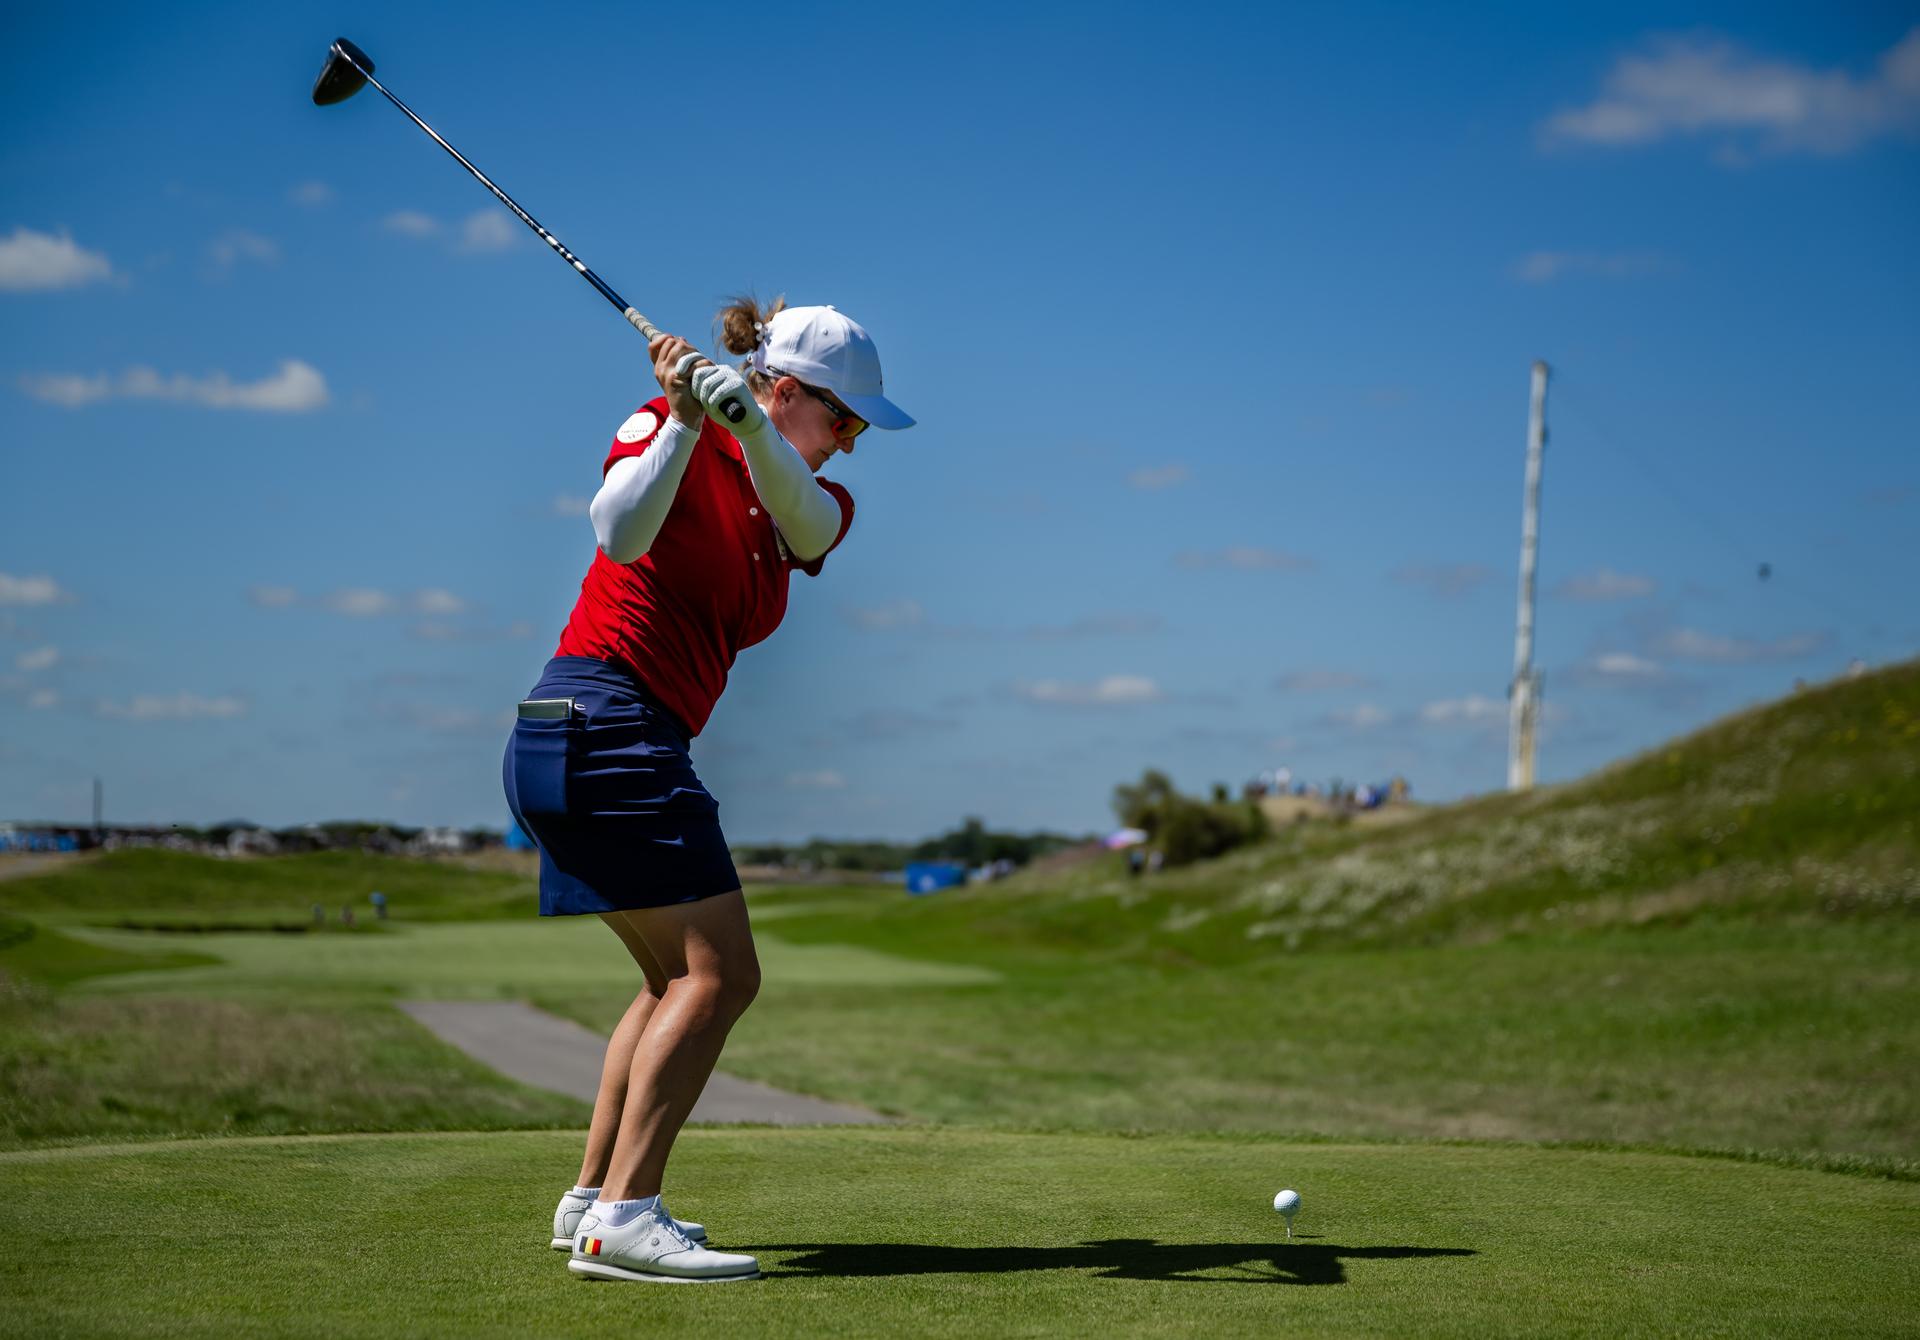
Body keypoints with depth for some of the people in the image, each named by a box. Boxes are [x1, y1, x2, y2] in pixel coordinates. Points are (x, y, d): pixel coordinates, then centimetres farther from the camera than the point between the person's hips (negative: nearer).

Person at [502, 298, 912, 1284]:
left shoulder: (814, 505, 14)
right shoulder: (662, 434, -3)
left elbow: (803, 519, -12)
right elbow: (620, 531, -22)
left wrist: (748, 426, -30)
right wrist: (685, 423, -29)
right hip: (603, 716, -9)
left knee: (679, 980, 18)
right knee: (718, 972, -13)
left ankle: (592, 1197, 22)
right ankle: (621, 1220, -18)